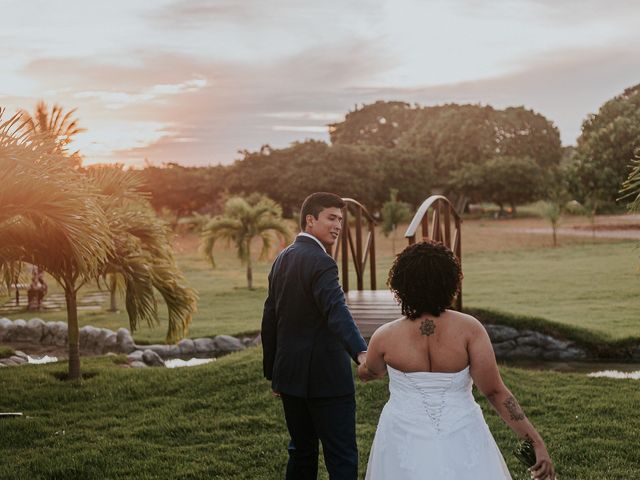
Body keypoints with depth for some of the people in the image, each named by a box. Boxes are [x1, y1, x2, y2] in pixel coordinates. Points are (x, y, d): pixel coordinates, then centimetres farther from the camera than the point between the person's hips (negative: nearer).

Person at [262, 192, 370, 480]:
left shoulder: (282, 259, 12)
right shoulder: (320, 262, -15)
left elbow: (269, 320, 16)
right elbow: (336, 312, -32)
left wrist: (273, 373, 23)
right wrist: (360, 352, -46)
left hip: (290, 375, 9)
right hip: (325, 378, -9)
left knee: (302, 452, 18)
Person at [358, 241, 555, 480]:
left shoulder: (385, 337, -11)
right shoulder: (469, 329, -14)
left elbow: (370, 372, 12)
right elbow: (495, 392, -15)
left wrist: (362, 368, 37)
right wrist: (536, 442, -9)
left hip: (406, 444, 1)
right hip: (461, 446, 0)